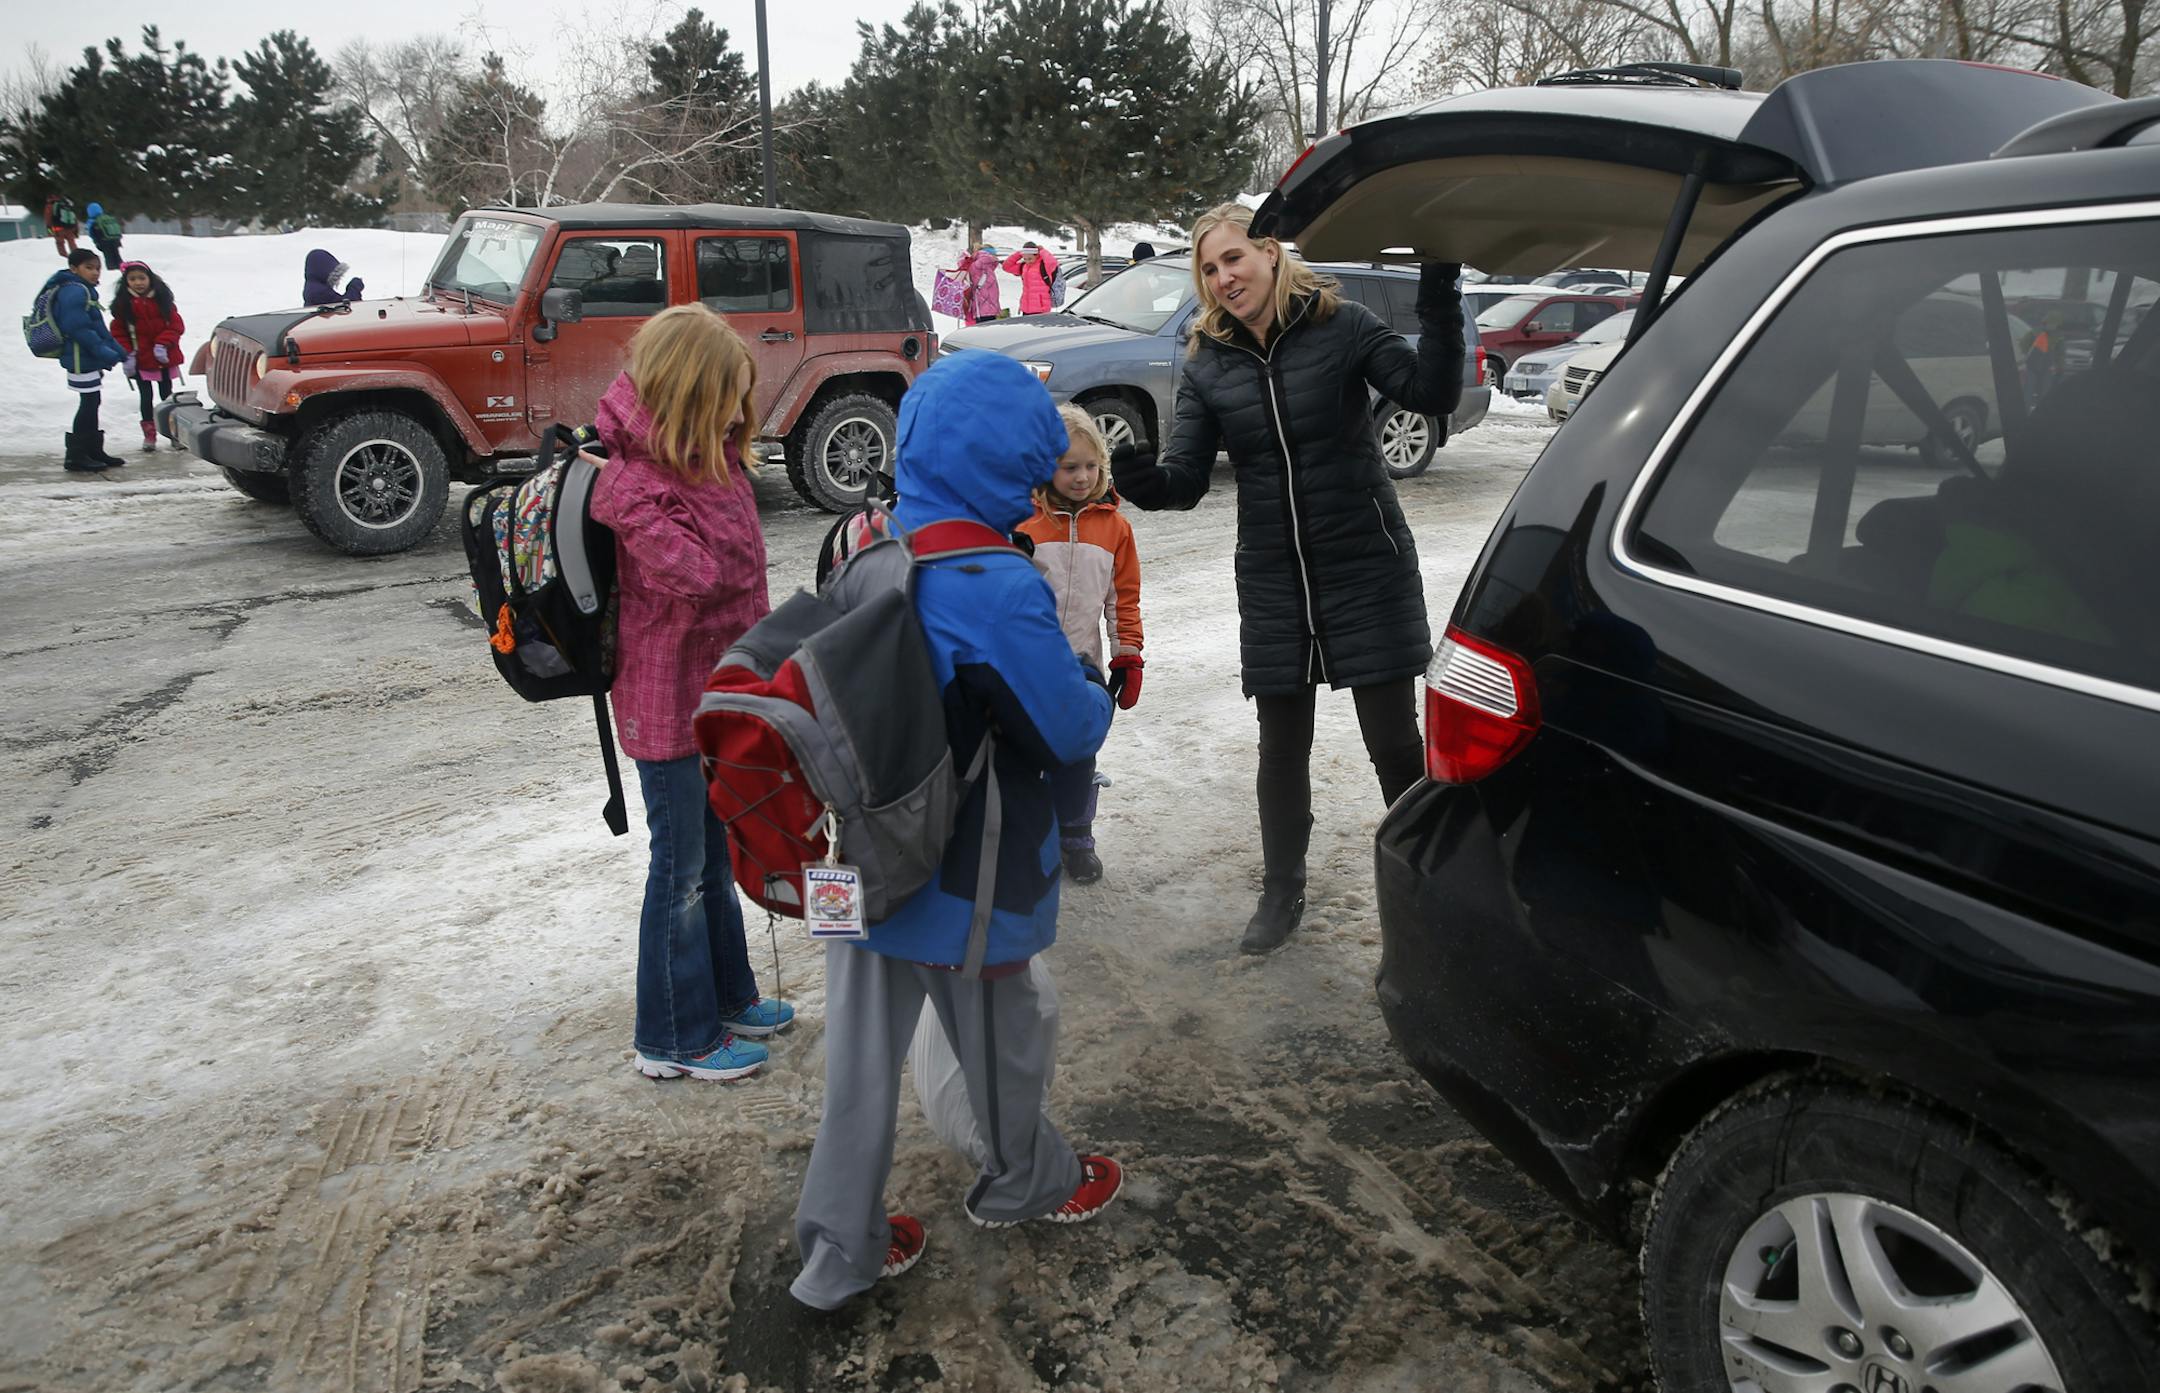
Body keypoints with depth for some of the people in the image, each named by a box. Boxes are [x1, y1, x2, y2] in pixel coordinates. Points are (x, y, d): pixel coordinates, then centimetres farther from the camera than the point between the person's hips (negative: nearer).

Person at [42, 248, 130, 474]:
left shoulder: (85, 290, 17)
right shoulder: (73, 292, -16)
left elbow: (98, 327, 21)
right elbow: (77, 328, -24)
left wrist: (117, 350, 15)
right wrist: (104, 351, -24)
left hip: (89, 358, 10)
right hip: (80, 359, -10)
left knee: (92, 403, 15)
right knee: (89, 403, -7)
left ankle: (93, 451, 24)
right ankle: (75, 456, -2)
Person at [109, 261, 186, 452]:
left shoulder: (162, 300, -3)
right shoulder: (123, 304, -4)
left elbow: (176, 325, -4)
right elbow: (118, 333, -1)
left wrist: (163, 344, -16)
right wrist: (126, 356, -11)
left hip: (164, 359, 0)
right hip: (140, 361, 0)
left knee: (167, 395, 11)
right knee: (145, 397, 6)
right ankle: (149, 435, 15)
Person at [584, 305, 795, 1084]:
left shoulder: (714, 457, 2)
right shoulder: (636, 487, -22)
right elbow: (700, 572, -31)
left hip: (719, 691, 9)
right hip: (670, 704, -9)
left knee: (714, 854, 22)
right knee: (683, 869, 4)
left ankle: (726, 996, 39)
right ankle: (674, 1039, 20)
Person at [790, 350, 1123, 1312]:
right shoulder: (998, 591, -24)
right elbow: (1070, 731, -20)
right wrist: (1095, 688, 3)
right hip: (964, 885, -6)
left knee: (862, 1054, 15)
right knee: (998, 1039, 19)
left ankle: (839, 1249, 26)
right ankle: (1026, 1183, 44)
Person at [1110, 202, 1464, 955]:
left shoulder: (1343, 326, -5)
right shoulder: (1205, 364, 3)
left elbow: (1430, 392, -15)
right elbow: (1187, 476, -4)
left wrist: (1439, 305, -28)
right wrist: (1146, 480, -25)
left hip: (1367, 568, -3)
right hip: (1273, 581, 3)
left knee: (1394, 740, 2)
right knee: (1282, 746, 13)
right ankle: (1281, 892, 31)